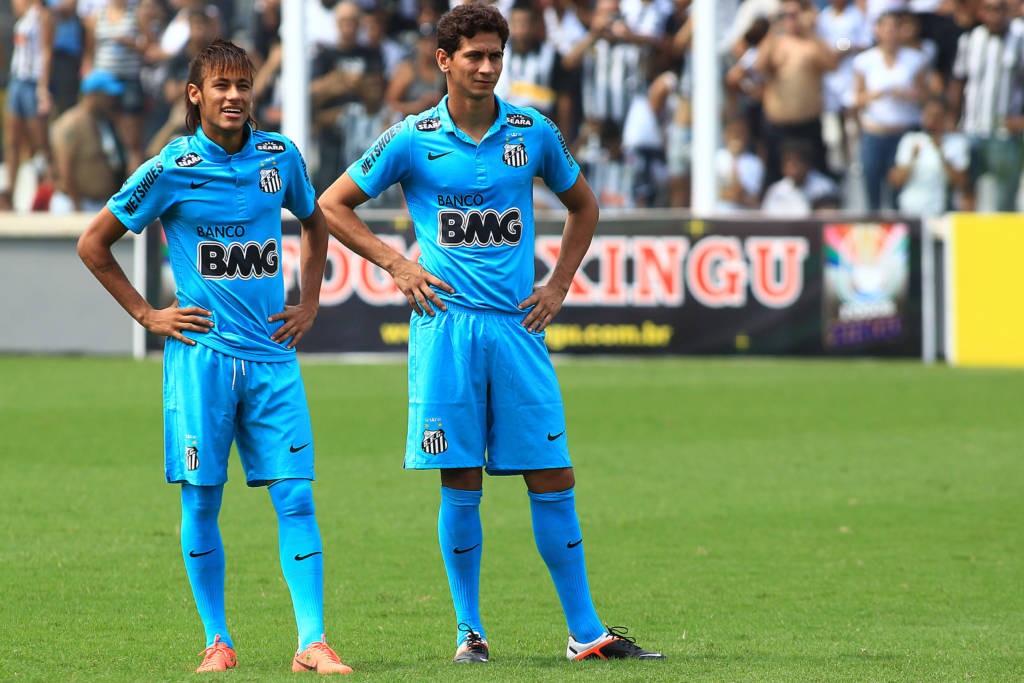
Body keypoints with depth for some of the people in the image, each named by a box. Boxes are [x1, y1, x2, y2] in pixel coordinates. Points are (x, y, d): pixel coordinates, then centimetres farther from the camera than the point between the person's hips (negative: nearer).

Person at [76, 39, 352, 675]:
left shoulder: (281, 157, 5)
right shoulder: (170, 170, -4)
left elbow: (316, 223, 25)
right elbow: (93, 244, 4)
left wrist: (309, 305, 16)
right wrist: (147, 315, 2)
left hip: (272, 356, 2)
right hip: (202, 354, -2)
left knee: (296, 497, -6)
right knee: (202, 500, 1)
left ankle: (313, 643, -8)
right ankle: (218, 641, 11)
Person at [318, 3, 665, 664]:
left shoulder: (534, 132, 6)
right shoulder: (412, 139, 0)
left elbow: (583, 205, 22)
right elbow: (333, 205, 8)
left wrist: (559, 284, 11)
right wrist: (396, 265, 0)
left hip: (518, 325, 2)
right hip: (446, 322, -2)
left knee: (552, 479, 0)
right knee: (461, 484, -1)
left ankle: (586, 632, 5)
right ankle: (470, 630, 9)